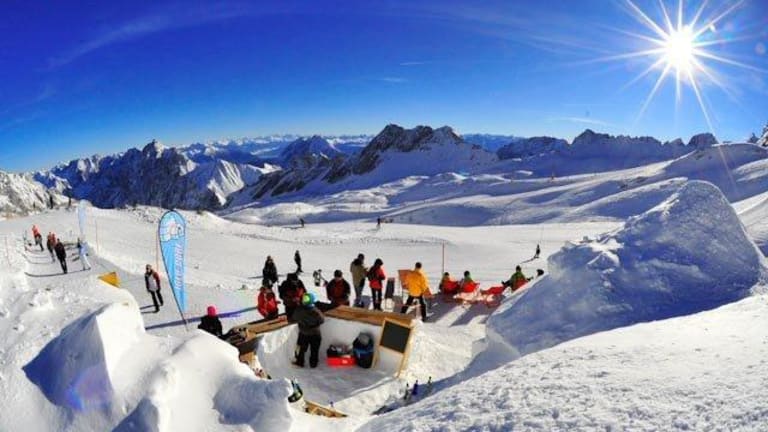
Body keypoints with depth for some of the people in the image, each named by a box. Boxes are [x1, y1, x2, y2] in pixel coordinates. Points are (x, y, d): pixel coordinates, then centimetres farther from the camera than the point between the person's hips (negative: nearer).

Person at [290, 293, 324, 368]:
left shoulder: (298, 310, -21)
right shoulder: (315, 311, -28)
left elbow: (293, 319, -7)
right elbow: (322, 320, -15)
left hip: (303, 334, 2)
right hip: (315, 334, -2)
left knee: (301, 349, 24)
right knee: (314, 350, 18)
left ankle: (300, 362, 38)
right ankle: (313, 364, 32)